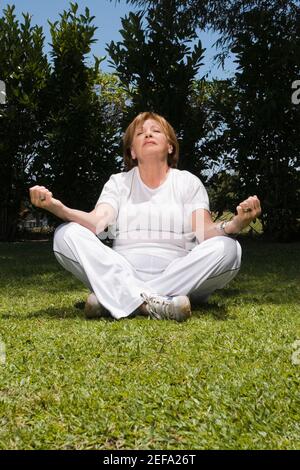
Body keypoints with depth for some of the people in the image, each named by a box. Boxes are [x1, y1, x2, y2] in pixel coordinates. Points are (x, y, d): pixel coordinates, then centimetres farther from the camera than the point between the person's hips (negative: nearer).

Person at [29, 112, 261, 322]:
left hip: (178, 279, 0)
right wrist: (57, 207, -25)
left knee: (227, 248, -27)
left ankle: (111, 299, -29)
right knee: (66, 234, -18)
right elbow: (96, 223, -6)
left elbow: (206, 231, -7)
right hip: (121, 277, 1)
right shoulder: (118, 183, 12)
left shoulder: (188, 182, 8)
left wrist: (234, 225, -30)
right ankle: (151, 304, -36)